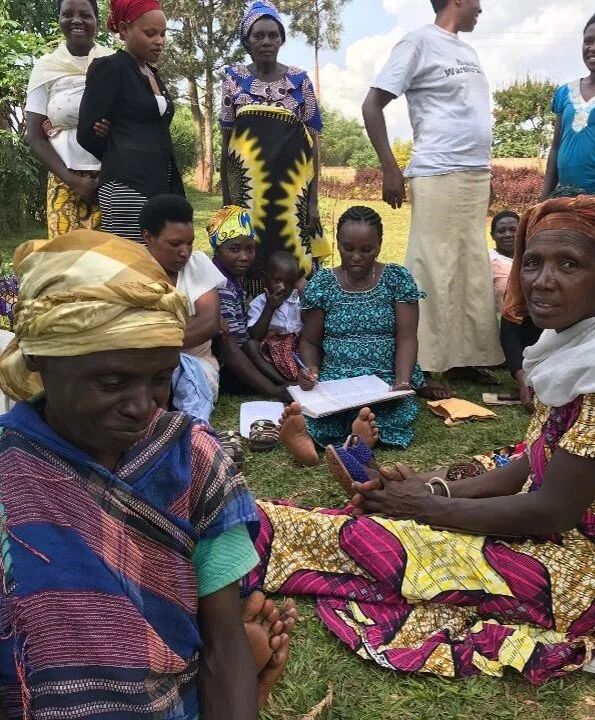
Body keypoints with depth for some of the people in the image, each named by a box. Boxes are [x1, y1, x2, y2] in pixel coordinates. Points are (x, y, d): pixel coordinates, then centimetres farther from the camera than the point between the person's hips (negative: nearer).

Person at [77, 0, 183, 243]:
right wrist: (124, 161, 6)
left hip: (162, 183, 7)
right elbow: (88, 132, -6)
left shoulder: (153, 75, 21)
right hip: (128, 185, -7)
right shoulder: (108, 68, -2)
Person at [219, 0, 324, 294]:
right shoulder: (234, 78, 7)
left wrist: (313, 200, -2)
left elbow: (313, 143, 5)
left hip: (291, 183, 0)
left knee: (292, 255, -5)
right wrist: (225, 197, 5)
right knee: (250, 256, -4)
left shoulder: (299, 80, 6)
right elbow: (225, 141, 9)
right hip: (247, 184, 0)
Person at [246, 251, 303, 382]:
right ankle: (284, 383, -32)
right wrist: (270, 307, -17)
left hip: (299, 345, 2)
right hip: (272, 350, -2)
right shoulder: (258, 304, 0)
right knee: (251, 345, -27)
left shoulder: (300, 298, 6)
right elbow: (255, 336, -14)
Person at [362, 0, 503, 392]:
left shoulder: (468, 51, 20)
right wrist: (391, 169, -12)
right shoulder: (420, 42, -3)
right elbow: (373, 105, -7)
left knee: (474, 270, 8)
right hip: (438, 176, -8)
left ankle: (466, 357, 16)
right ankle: (424, 367, -1)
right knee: (434, 271, -8)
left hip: (476, 175, 8)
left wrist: (485, 173, 18)